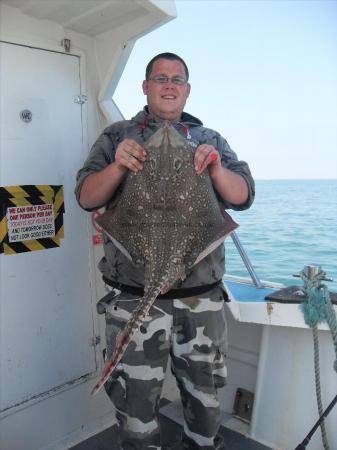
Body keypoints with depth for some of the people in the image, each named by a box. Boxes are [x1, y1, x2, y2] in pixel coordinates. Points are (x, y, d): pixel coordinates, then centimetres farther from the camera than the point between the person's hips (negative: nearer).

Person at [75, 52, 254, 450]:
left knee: (205, 398, 20)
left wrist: (216, 168, -17)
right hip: (135, 297, -2)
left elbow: (243, 197, 3)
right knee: (136, 406, 10)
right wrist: (118, 166, -20)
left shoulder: (211, 140, 12)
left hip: (203, 297, 3)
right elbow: (86, 198, -1)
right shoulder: (117, 137, 7)